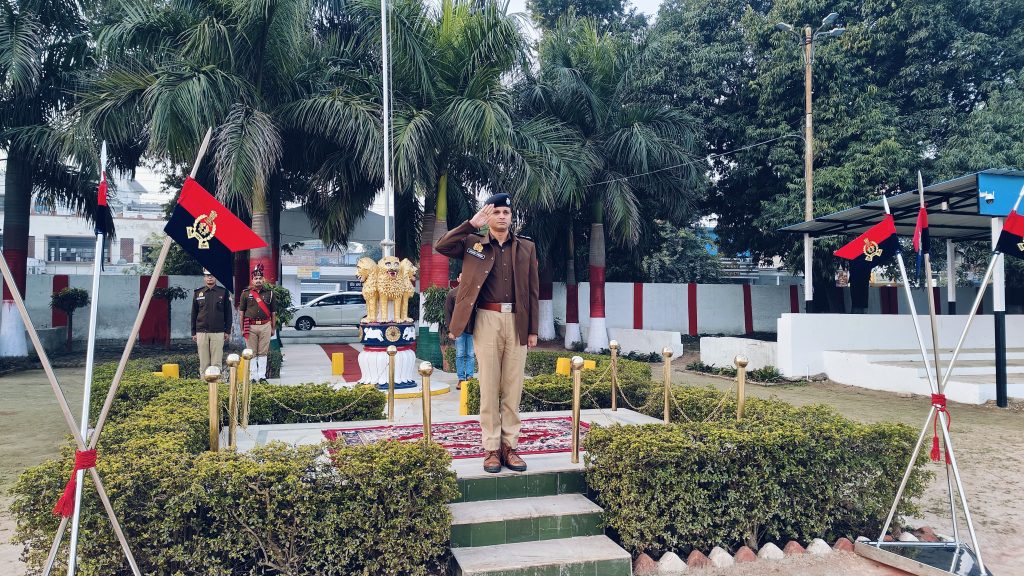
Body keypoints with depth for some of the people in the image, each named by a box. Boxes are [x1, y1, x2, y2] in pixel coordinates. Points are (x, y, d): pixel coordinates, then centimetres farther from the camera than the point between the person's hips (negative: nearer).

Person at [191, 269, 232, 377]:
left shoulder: (223, 292, 5)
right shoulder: (198, 293, 8)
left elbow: (228, 313, 6)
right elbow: (194, 314, 11)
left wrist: (227, 331, 2)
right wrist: (193, 332, 7)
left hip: (218, 332, -1)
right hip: (201, 332, 1)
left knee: (216, 361, -1)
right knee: (203, 361, 4)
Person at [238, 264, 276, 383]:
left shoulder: (269, 292, 7)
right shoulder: (246, 293, 4)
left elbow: (273, 312, 11)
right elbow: (241, 312, 7)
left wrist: (273, 328, 9)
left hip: (265, 326, 1)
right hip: (250, 326, -1)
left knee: (263, 352, 3)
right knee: (252, 353, 2)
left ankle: (262, 376, 8)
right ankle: (253, 377, 7)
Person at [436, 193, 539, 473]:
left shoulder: (526, 247, 11)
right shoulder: (473, 243, 8)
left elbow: (533, 291, 10)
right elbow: (441, 246, -7)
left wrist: (533, 329, 5)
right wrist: (471, 224, -10)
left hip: (517, 322, 2)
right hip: (487, 320, -1)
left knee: (513, 387, 4)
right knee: (489, 386, 1)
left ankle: (510, 447, 12)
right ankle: (491, 449, 8)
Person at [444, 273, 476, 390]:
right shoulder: (452, 293, 5)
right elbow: (447, 313, 4)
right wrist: (450, 330, -3)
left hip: (472, 329, 1)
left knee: (471, 355, 4)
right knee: (460, 355, 3)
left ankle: (470, 378, 11)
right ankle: (461, 379, 9)